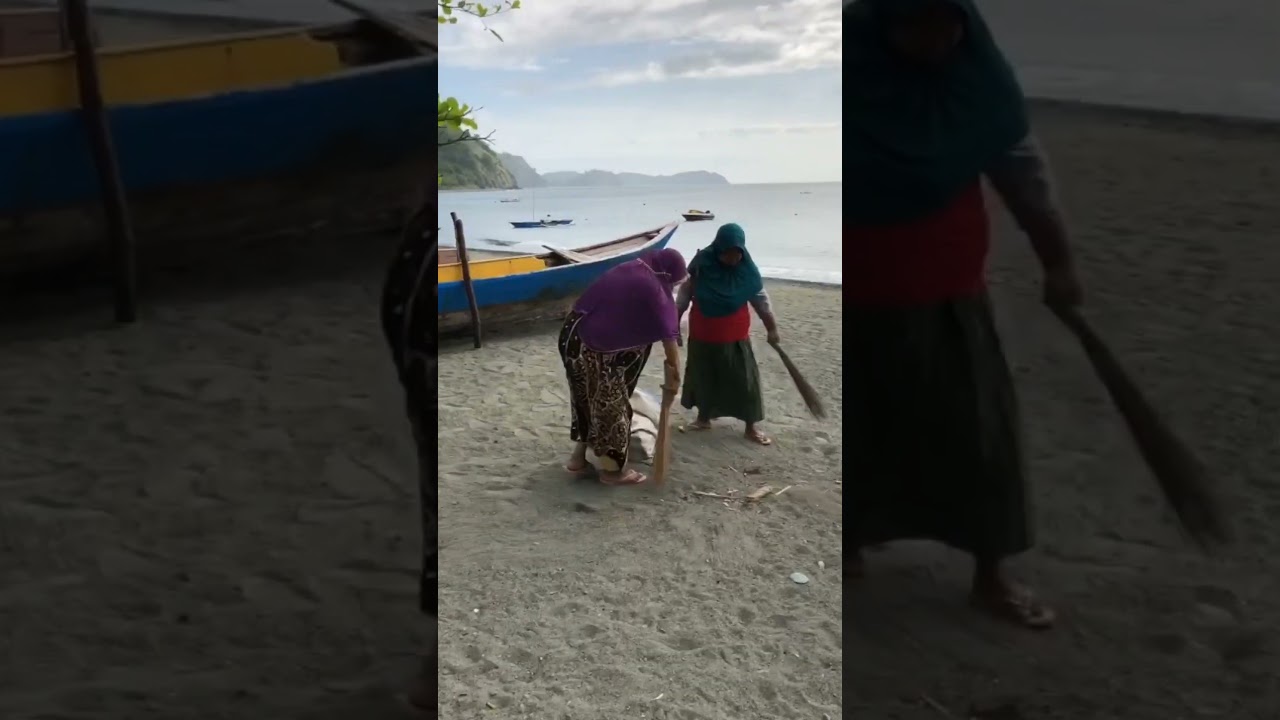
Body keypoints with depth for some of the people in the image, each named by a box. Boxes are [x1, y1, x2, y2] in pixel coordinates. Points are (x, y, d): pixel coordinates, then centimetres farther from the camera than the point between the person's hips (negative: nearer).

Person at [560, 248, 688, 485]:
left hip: (574, 337, 9)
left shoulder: (627, 270, 14)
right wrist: (673, 367, 1)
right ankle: (612, 469, 17)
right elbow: (667, 332, -9)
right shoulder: (653, 288, -9)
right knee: (610, 405, 5)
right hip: (597, 350, -8)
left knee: (587, 399, 22)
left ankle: (578, 457, 31)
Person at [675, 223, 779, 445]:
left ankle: (751, 426, 11)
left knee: (744, 379, 1)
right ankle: (703, 418, 32)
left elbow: (760, 299, -1)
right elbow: (685, 292, -3)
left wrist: (771, 328, 3)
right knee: (702, 376, 14)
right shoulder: (702, 263, -13)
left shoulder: (747, 269, -12)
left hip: (735, 336, -1)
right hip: (702, 334, 1)